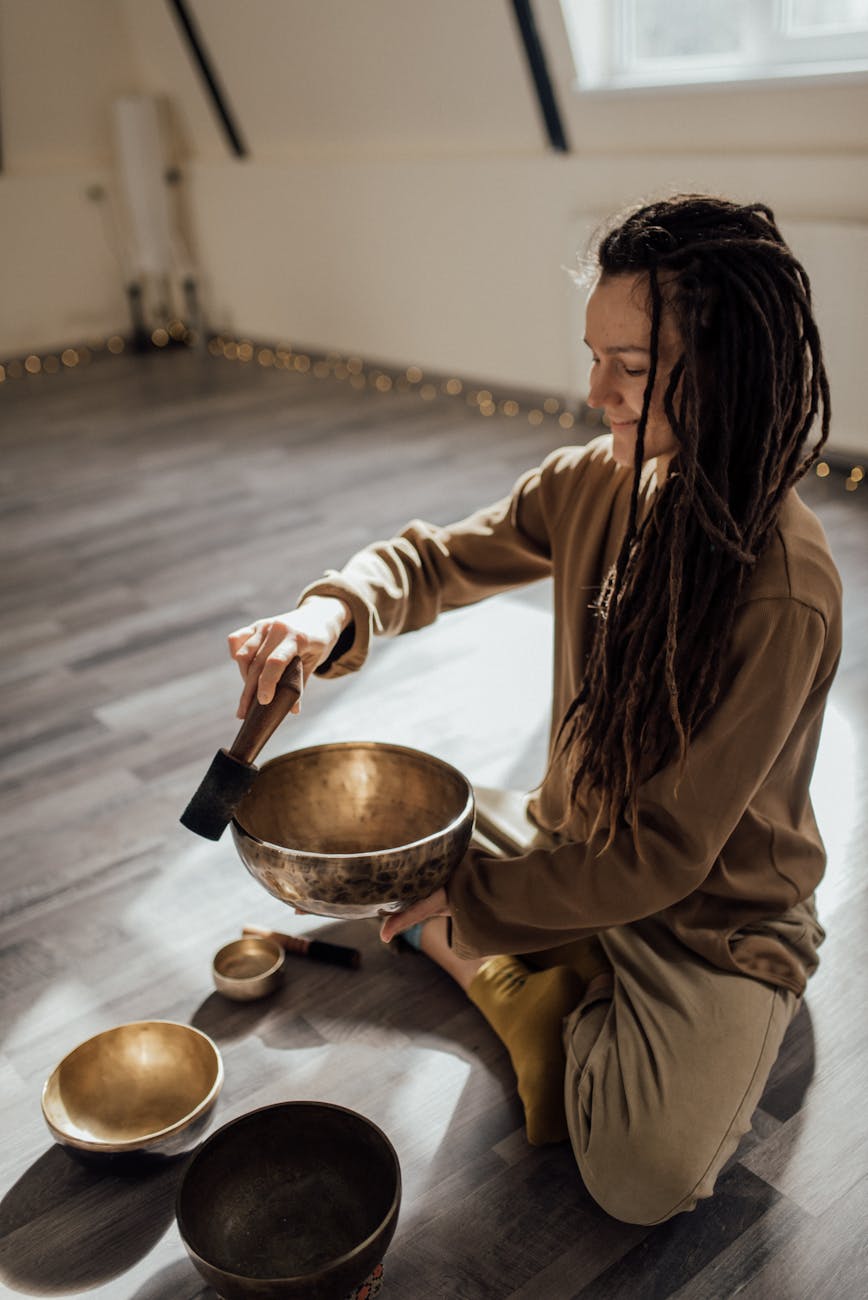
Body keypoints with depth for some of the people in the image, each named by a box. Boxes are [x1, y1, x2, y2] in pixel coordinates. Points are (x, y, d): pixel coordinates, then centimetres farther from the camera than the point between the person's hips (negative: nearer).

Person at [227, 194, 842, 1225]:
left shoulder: (783, 595, -30)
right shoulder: (595, 482, -11)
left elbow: (666, 850, -25)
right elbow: (440, 559, 1)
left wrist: (468, 902, -18)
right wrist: (336, 608, -22)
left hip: (715, 907, -5)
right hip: (574, 841, 6)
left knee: (641, 1181, -24)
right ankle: (571, 994, 2)